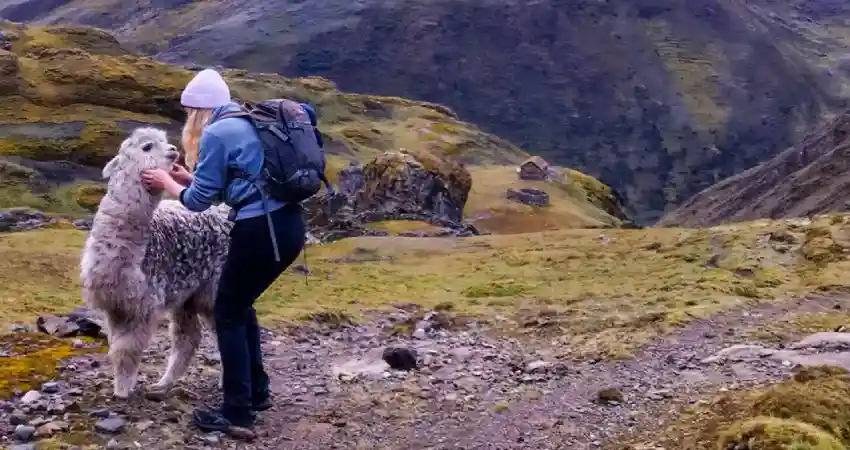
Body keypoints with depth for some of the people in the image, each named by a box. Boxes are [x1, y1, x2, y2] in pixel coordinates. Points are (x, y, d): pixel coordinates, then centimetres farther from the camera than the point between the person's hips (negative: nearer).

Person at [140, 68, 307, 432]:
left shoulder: (215, 134, -7)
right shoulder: (251, 123, 18)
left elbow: (198, 201, -2)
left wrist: (167, 183, 15)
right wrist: (190, 177, 28)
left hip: (260, 231, -9)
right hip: (289, 224, 9)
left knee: (227, 315, 7)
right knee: (241, 305, 24)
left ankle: (238, 409, 11)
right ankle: (257, 391, 31)